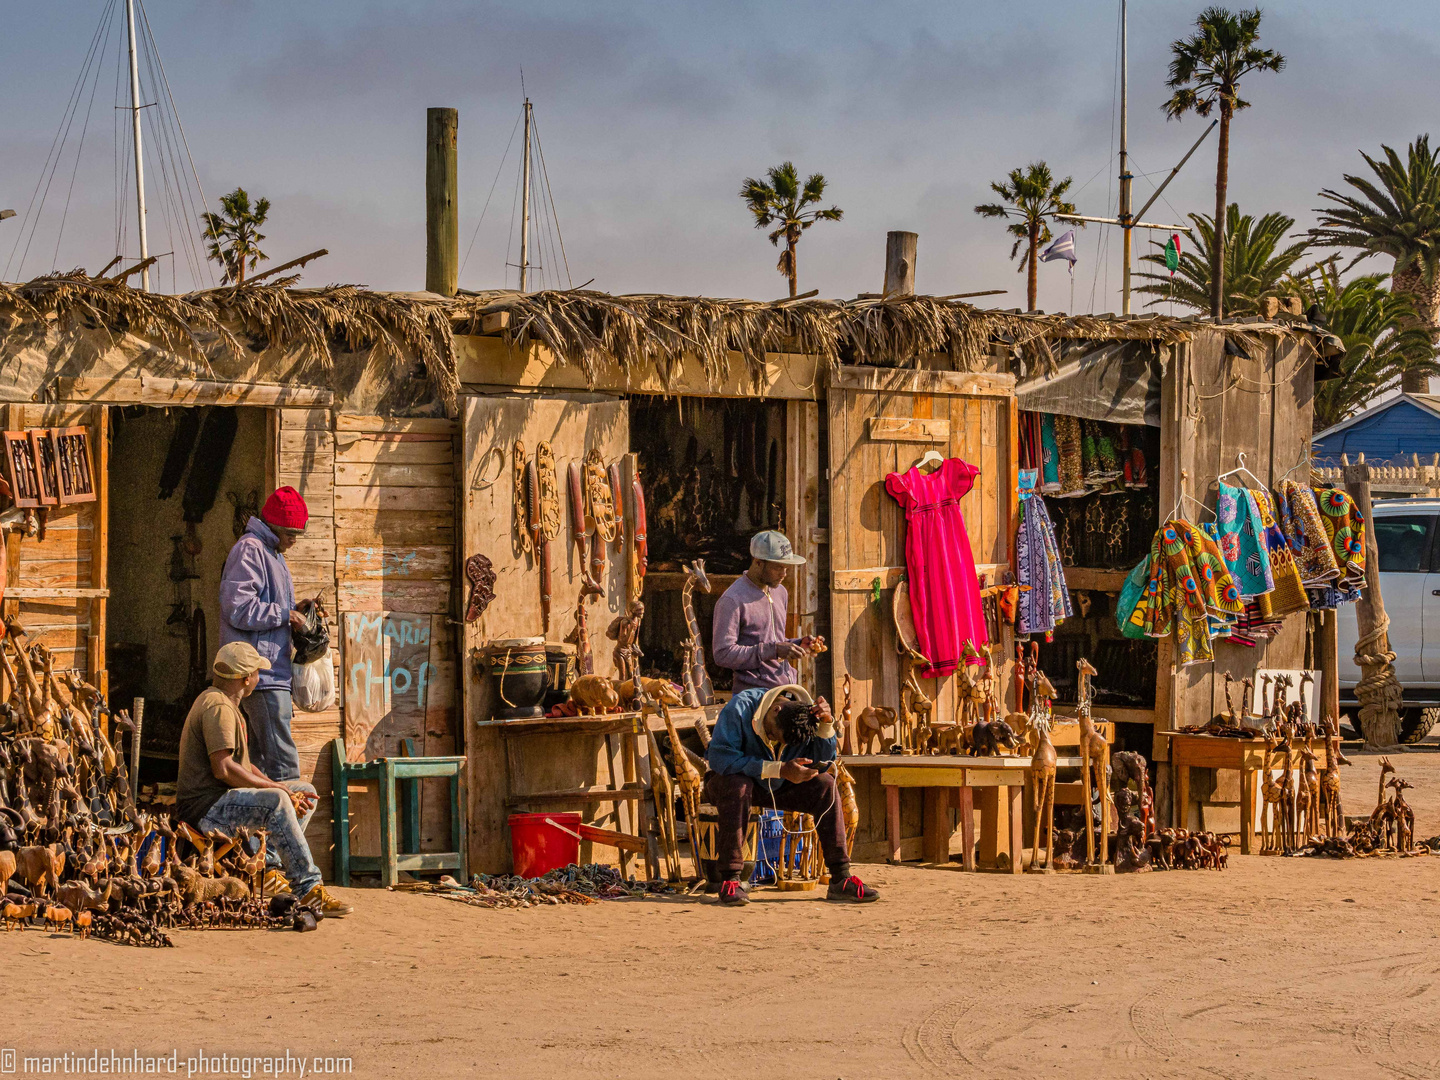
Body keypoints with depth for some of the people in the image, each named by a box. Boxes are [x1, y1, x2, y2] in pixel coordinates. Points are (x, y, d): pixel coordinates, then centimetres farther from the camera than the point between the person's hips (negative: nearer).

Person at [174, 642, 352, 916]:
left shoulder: (227, 704, 20)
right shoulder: (218, 707, -15)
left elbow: (242, 765, 19)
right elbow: (223, 769, -26)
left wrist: (276, 787, 3)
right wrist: (277, 789, -20)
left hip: (223, 797, 11)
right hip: (206, 808, -11)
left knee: (305, 792, 12)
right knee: (275, 802, -34)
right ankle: (307, 889, -34)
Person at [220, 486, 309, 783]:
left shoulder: (272, 554, 22)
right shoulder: (250, 550, -9)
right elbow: (239, 610, -19)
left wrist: (296, 612, 11)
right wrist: (286, 615, -12)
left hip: (269, 673, 10)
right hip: (263, 677, -10)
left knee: (261, 759, 10)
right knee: (283, 761, -14)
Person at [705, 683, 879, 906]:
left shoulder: (804, 713, -11)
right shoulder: (740, 708, -26)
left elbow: (821, 763, -13)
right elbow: (719, 758, -34)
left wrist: (826, 724, -30)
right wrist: (781, 770, -37)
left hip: (775, 787, 4)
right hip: (726, 780, -4)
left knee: (825, 785, -19)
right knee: (738, 785, -39)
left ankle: (841, 879, -17)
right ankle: (729, 880, -35)